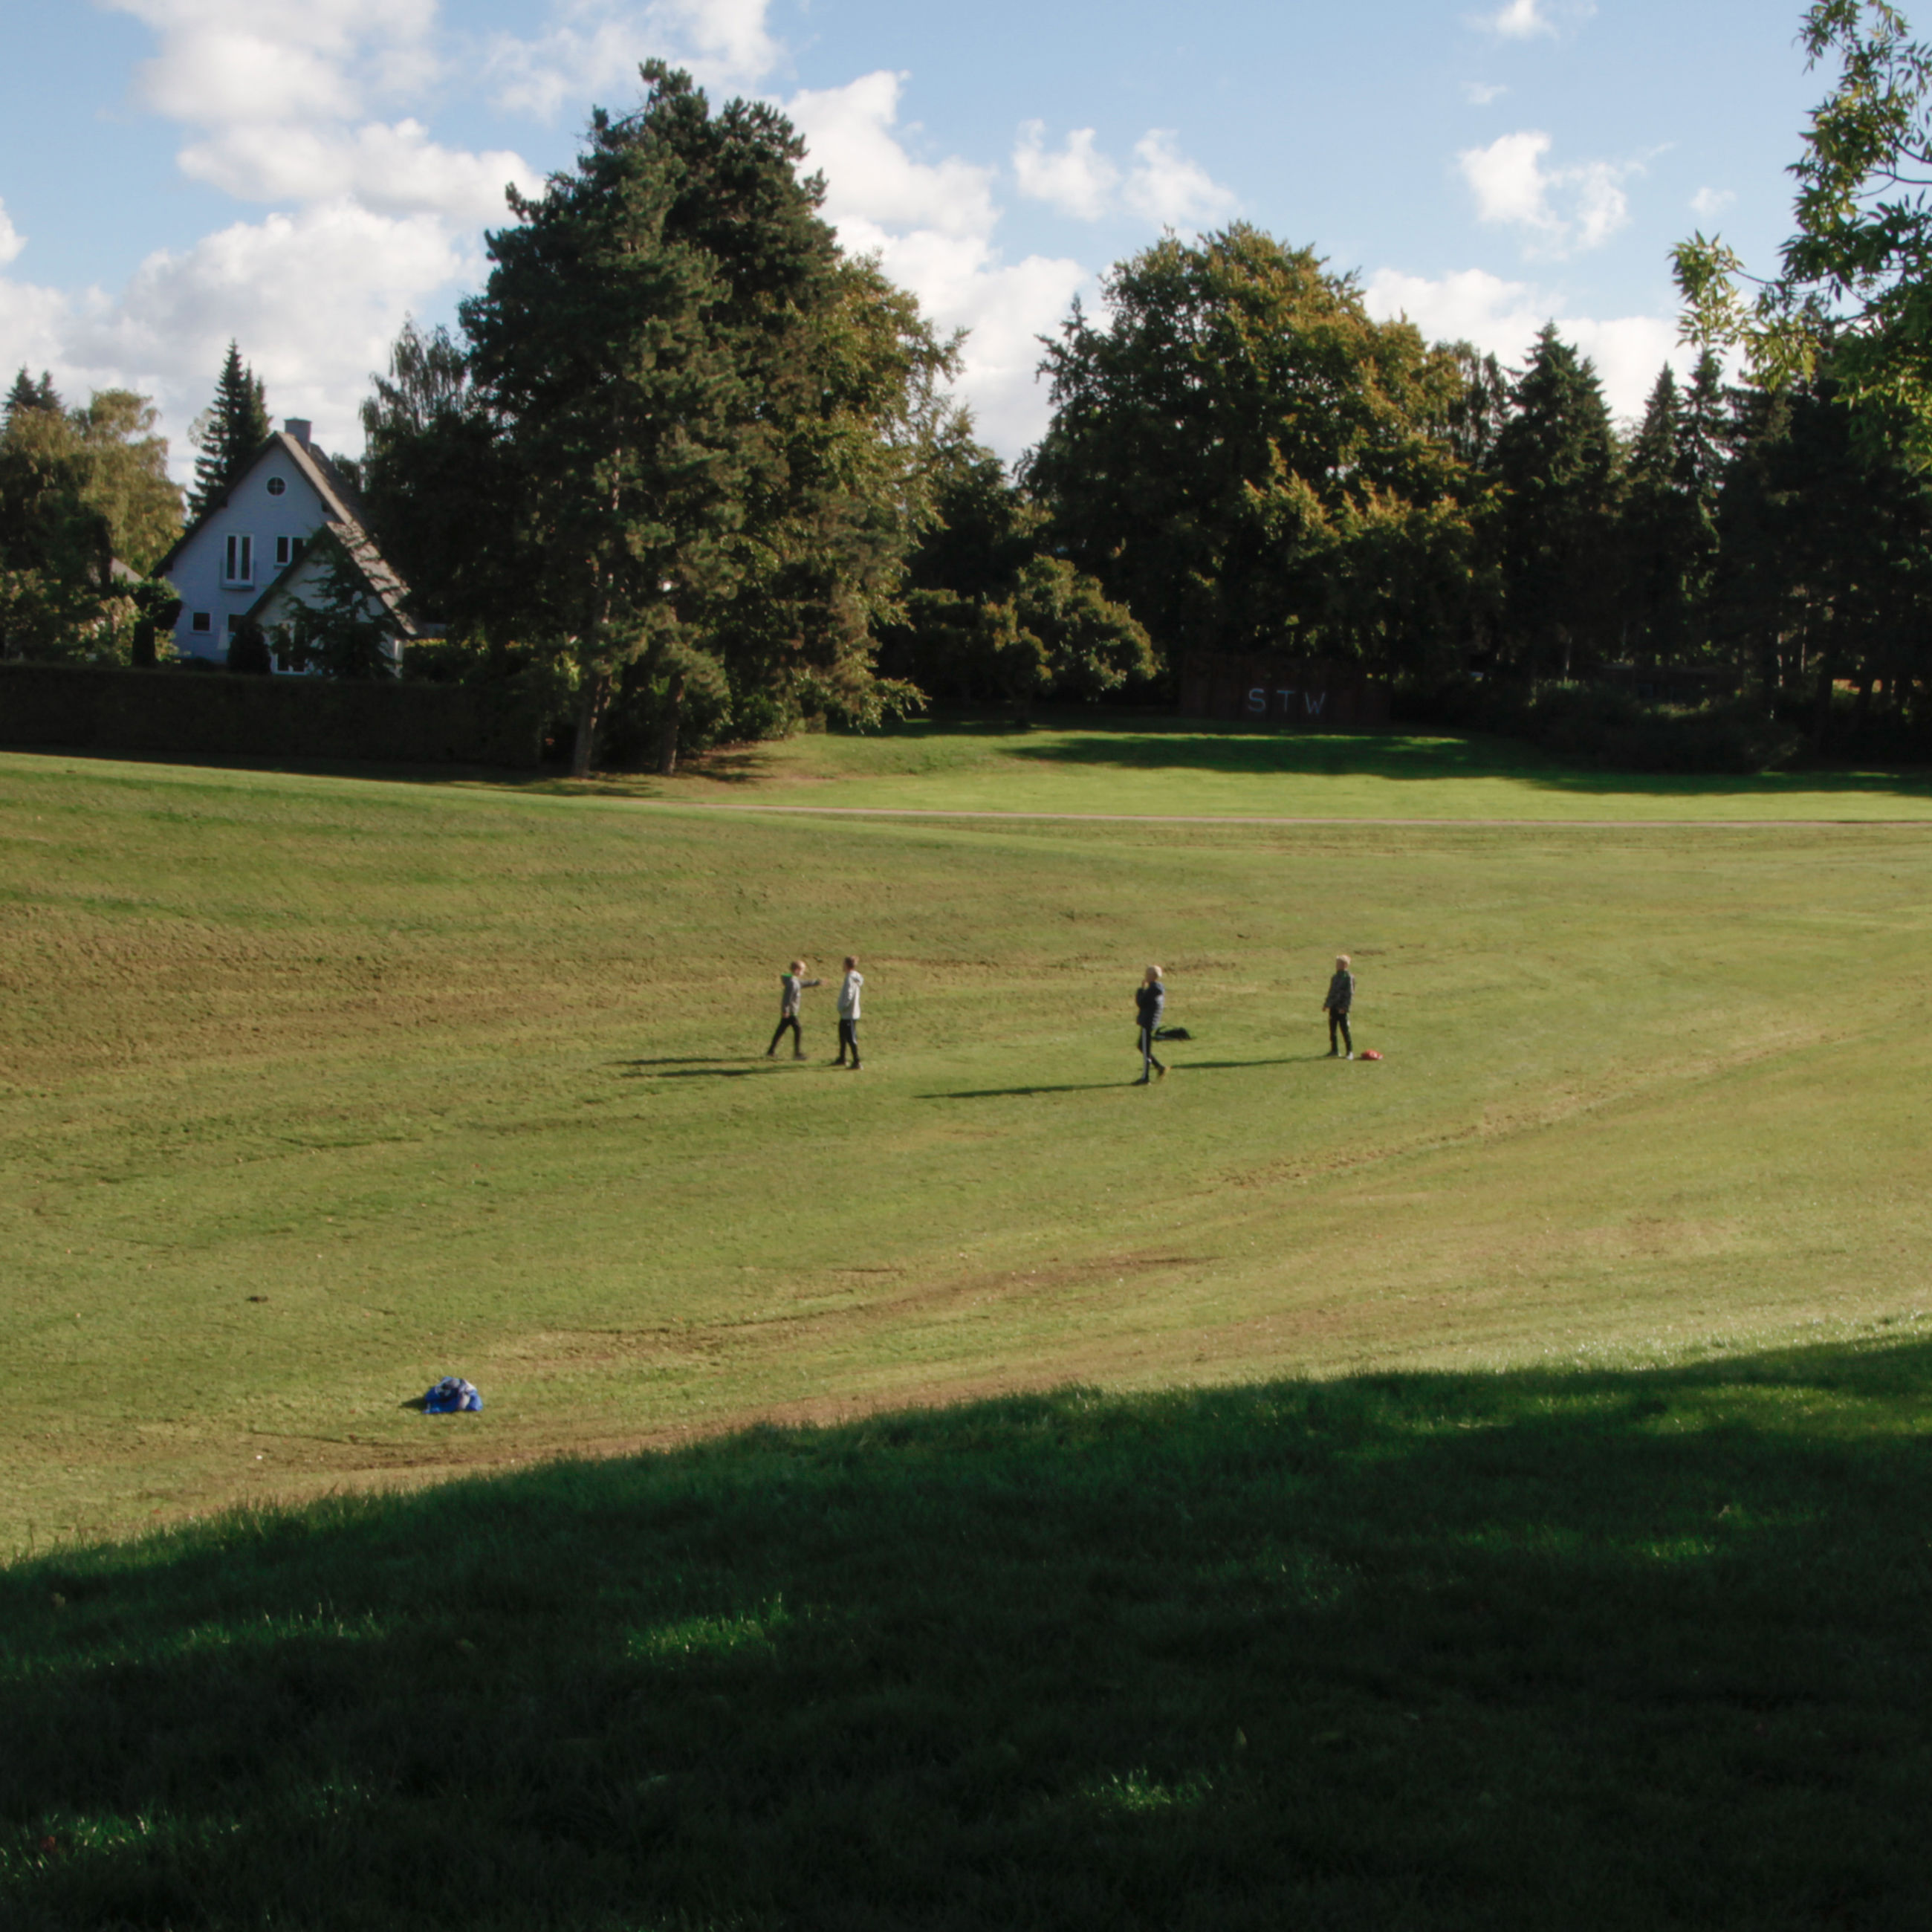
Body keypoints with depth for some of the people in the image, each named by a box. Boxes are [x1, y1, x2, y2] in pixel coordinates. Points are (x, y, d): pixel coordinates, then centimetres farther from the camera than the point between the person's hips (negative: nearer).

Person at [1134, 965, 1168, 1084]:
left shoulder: (1152, 989, -20)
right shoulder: (1160, 989, 10)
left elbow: (1141, 1003, -17)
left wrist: (1140, 990, -4)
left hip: (1148, 1023, -10)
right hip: (1152, 1022, 10)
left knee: (1146, 1050, -2)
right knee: (1142, 1047, 19)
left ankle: (1145, 1078, 5)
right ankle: (1159, 1067, 17)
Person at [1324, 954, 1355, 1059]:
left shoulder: (1348, 977, -7)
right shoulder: (1335, 977, 17)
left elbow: (1350, 994, -12)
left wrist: (1344, 1007, -19)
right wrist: (1326, 1004, 19)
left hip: (1342, 1008, -8)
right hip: (1333, 1007, 8)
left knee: (1345, 1030, -6)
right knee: (1332, 1029, 9)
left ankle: (1350, 1051, 0)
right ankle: (1334, 1049, 19)